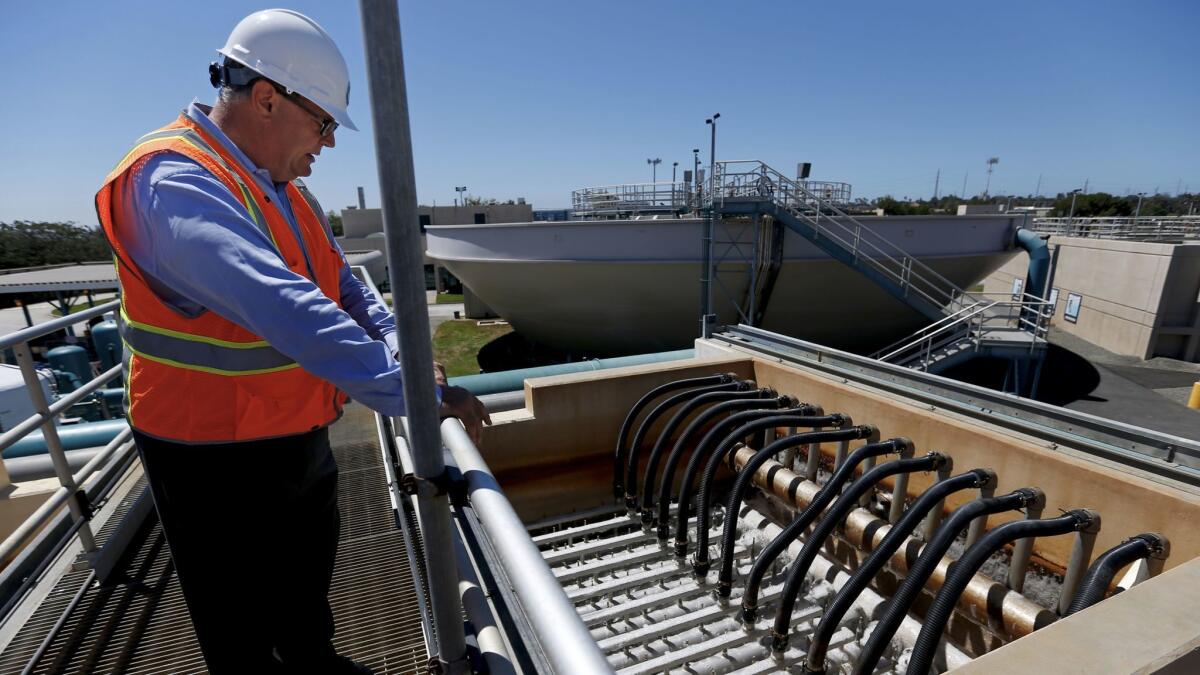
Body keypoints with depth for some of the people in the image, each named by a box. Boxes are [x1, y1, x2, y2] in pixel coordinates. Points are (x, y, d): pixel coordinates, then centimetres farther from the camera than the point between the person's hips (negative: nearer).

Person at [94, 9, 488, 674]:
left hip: (301, 438, 9)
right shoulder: (174, 183, -25)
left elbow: (342, 287, 5)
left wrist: (401, 348, -13)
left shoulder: (283, 188, 6)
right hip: (217, 461, -8)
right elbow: (285, 310, -38)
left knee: (308, 588, 30)